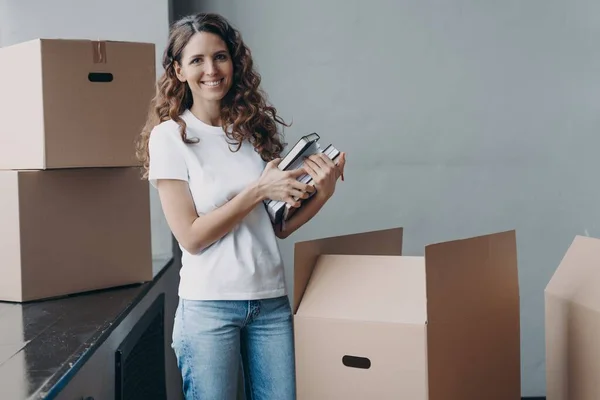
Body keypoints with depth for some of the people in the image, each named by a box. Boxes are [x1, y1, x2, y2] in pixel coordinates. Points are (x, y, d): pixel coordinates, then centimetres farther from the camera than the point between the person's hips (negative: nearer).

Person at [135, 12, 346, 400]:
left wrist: (322, 193, -8)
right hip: (209, 306, -4)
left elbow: (279, 226, 9)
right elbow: (191, 236, -12)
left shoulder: (255, 127, 5)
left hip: (271, 300, 4)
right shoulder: (169, 136, -7)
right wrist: (257, 190, -17)